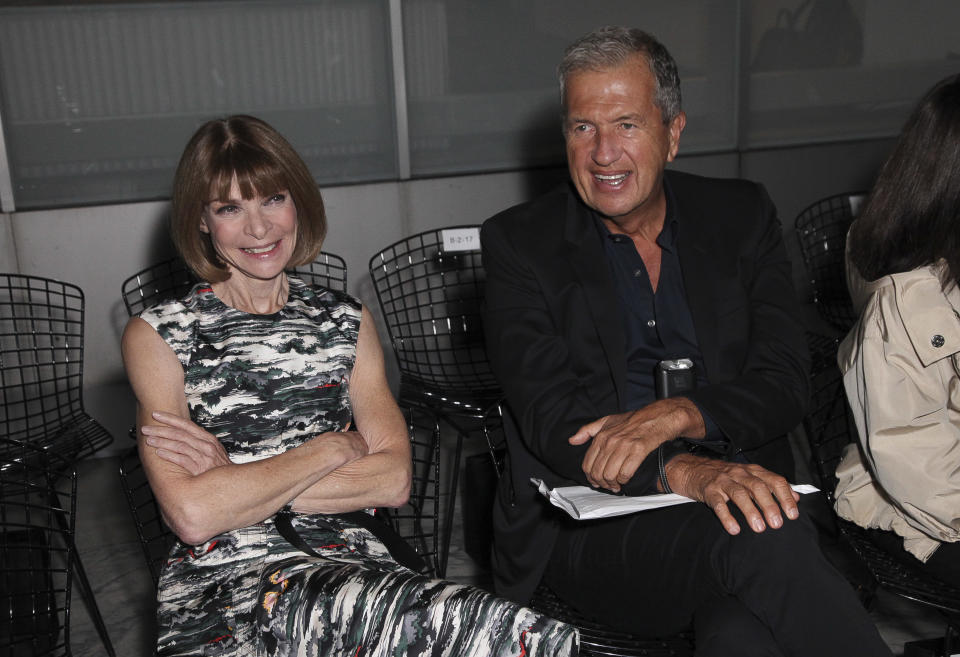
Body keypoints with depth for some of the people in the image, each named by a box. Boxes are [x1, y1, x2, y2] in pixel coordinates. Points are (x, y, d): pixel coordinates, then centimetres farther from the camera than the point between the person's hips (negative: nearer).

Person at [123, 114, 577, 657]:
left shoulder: (346, 321, 14)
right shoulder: (156, 337, 4)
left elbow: (394, 480, 0)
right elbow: (193, 515, -9)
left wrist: (234, 479, -6)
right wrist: (332, 449, -4)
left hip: (350, 560, 3)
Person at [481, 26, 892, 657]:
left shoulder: (742, 216, 10)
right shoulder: (520, 243, 2)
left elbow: (786, 381, 2)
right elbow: (547, 416, -10)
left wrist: (678, 415, -20)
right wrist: (682, 472, -28)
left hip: (736, 496, 2)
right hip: (587, 524, -1)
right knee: (766, 540, -30)